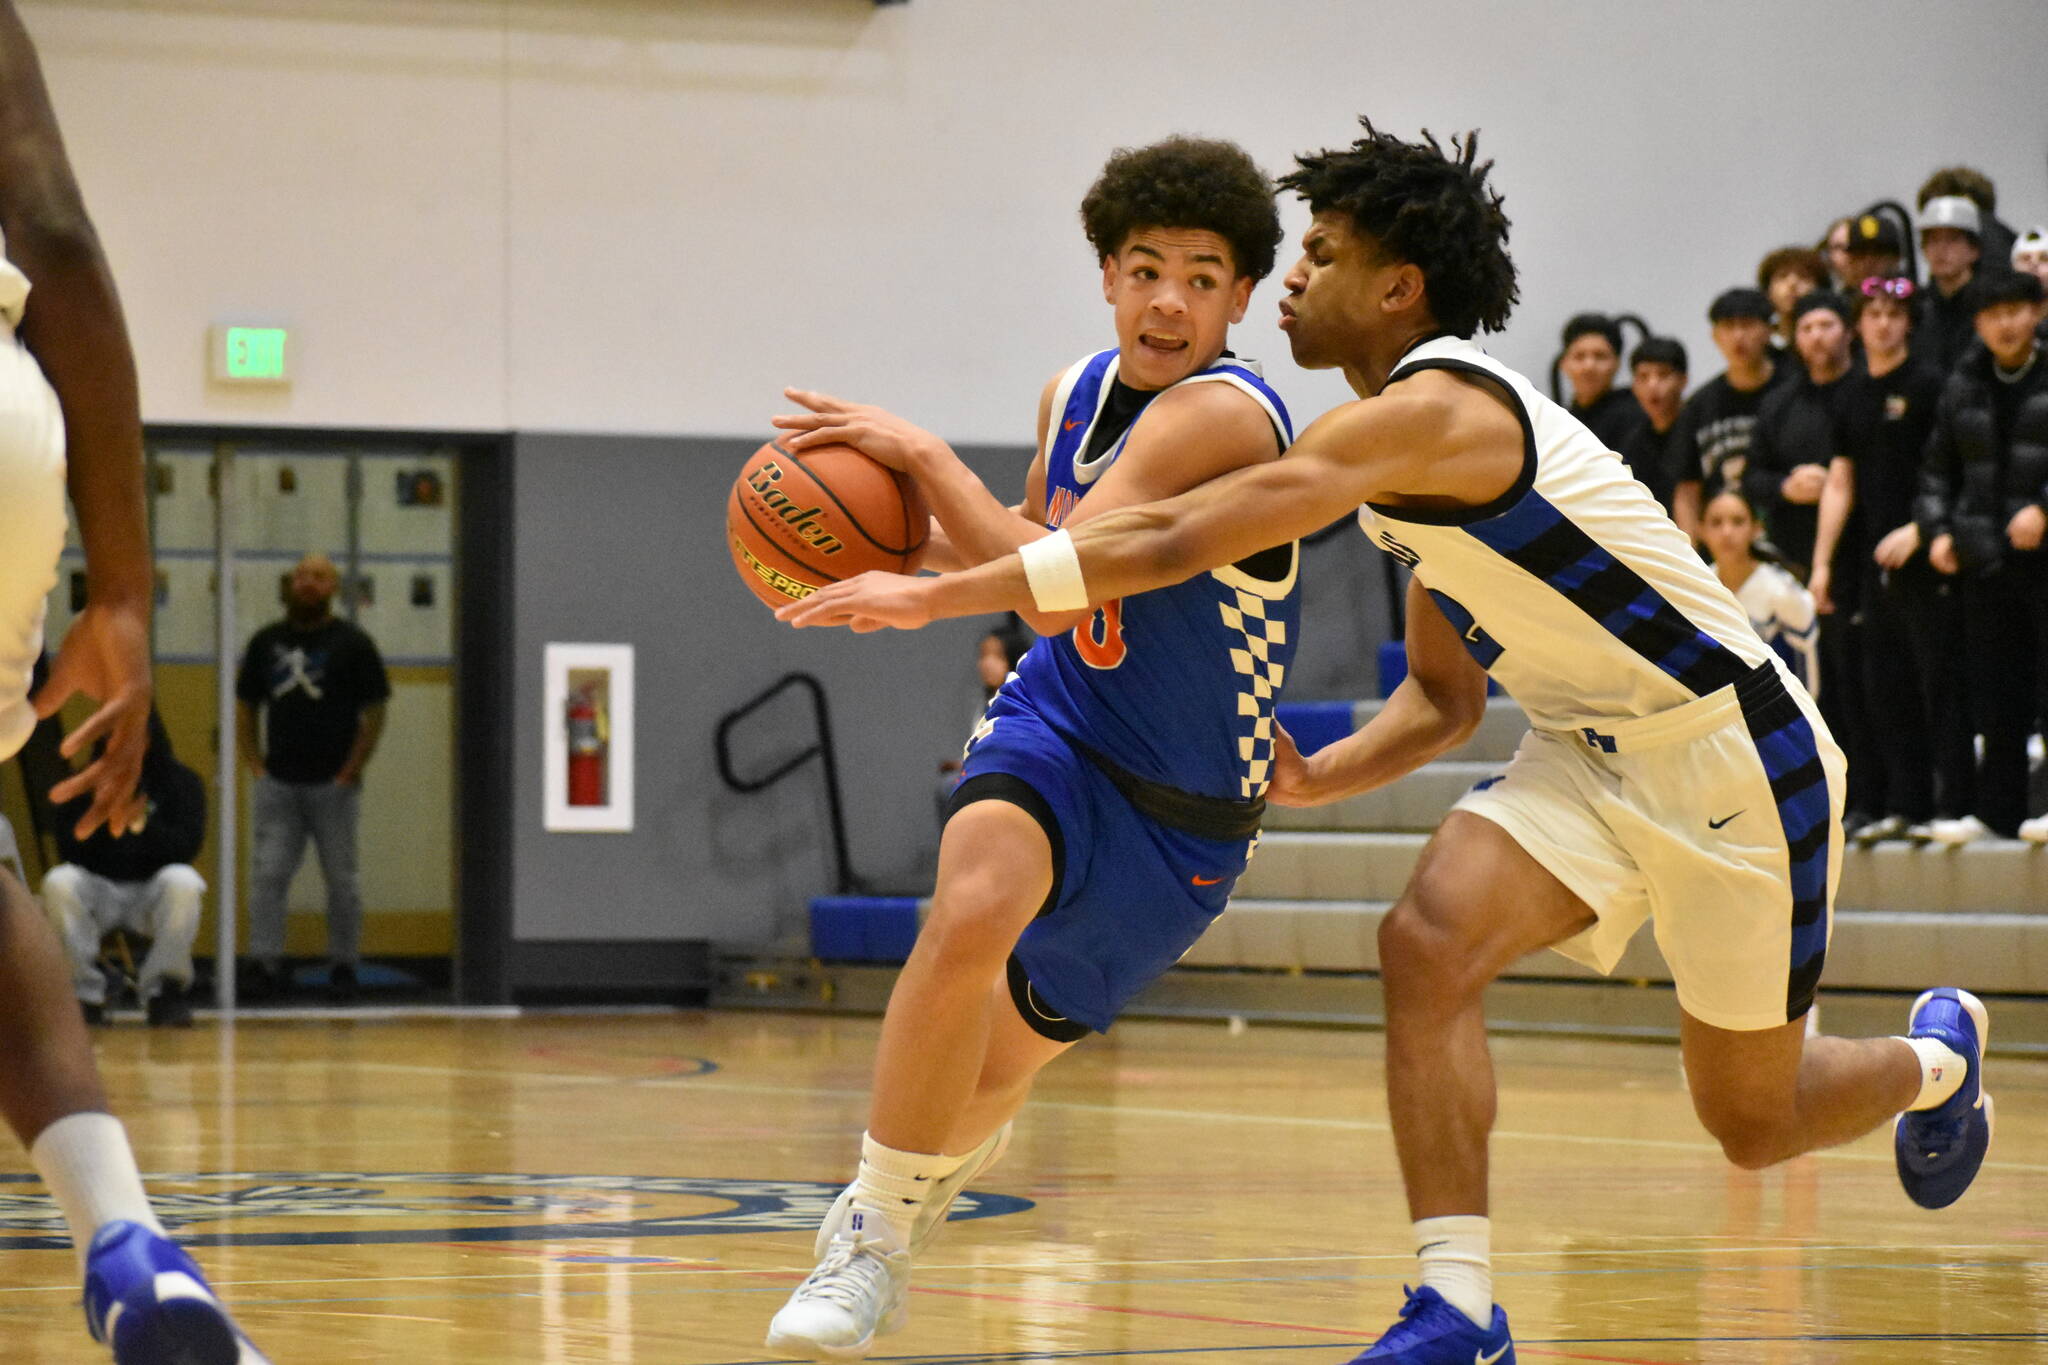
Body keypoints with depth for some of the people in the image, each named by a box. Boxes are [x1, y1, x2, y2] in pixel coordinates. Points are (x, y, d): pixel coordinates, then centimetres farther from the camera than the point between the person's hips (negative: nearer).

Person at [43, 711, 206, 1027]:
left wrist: (146, 823, -24)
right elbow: (68, 850, -2)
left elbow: (186, 847, -7)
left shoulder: (181, 782, 5)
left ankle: (161, 989, -20)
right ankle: (85, 992, -20)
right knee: (58, 883, -31)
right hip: (99, 889, 1)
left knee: (183, 882, -35)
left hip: (154, 892, -1)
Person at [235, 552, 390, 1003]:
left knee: (340, 879, 4)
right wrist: (256, 766, 5)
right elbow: (244, 708, 16)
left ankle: (343, 966, 12)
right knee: (267, 874, -6)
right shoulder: (266, 642, 11)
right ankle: (266, 964, -3)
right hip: (277, 785, 2)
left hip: (332, 785, -2)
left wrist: (350, 773, -7)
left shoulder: (352, 644, 1)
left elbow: (374, 714, 0)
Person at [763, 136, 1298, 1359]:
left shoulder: (1219, 412, -24)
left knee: (990, 1068, 9)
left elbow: (1055, 593, -31)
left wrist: (922, 453, -26)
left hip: (1181, 815, -4)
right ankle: (877, 1232, -18)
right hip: (1058, 724, 4)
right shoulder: (1079, 391, 1)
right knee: (976, 906, -31)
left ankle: (941, 1154, 46)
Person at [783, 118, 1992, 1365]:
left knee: (1754, 1121, 5)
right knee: (1430, 939, -17)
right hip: (1593, 749, 8)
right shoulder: (1420, 456, 7)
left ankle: (1938, 1058, 38)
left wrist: (939, 596, -30)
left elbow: (1174, 543, -30)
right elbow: (1444, 693, 16)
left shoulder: (1435, 410, -25)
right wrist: (1321, 779, -4)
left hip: (1736, 757, -8)